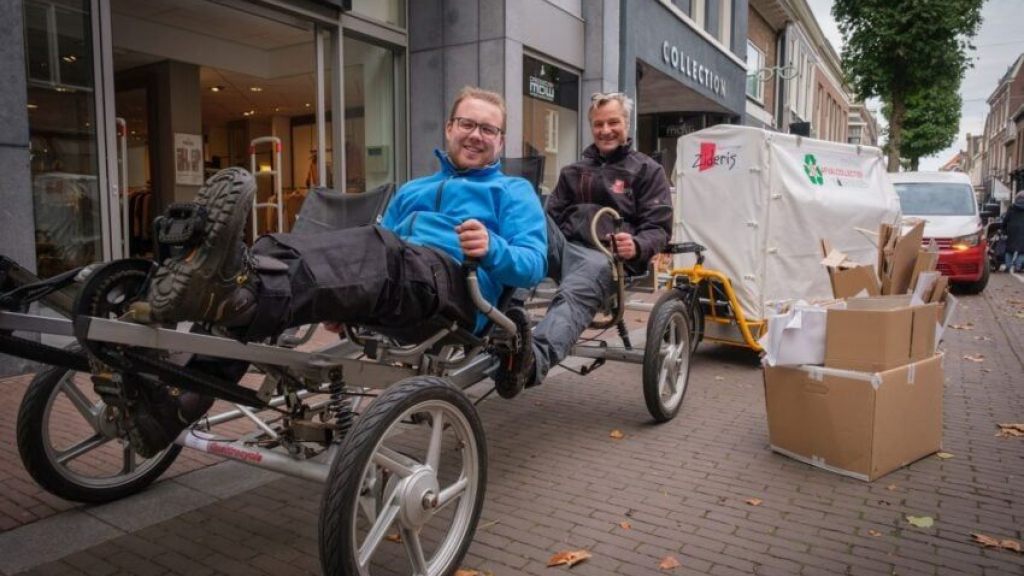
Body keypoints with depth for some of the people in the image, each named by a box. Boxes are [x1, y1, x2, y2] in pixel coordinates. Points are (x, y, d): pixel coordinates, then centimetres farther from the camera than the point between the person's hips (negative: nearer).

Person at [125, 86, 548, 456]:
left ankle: (237, 292, -62)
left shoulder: (514, 191, 20)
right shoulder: (412, 190, 36)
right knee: (279, 253, -19)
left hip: (453, 281, -5)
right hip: (387, 292, 6)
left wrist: (492, 248, -19)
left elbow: (534, 264, 3)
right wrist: (341, 300, 12)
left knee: (373, 251, -37)